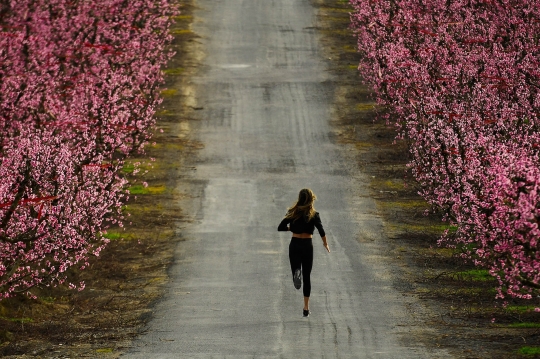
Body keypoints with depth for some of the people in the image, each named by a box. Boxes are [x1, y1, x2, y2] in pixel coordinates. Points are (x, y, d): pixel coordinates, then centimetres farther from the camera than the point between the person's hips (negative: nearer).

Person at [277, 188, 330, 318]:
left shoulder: (293, 213, 0)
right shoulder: (313, 215, -6)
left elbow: (280, 228, -2)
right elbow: (321, 230, -18)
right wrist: (325, 243, -3)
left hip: (294, 245, 0)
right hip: (307, 245, 0)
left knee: (295, 269, 6)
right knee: (307, 276, 11)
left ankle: (296, 274, -35)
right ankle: (306, 307, 11)